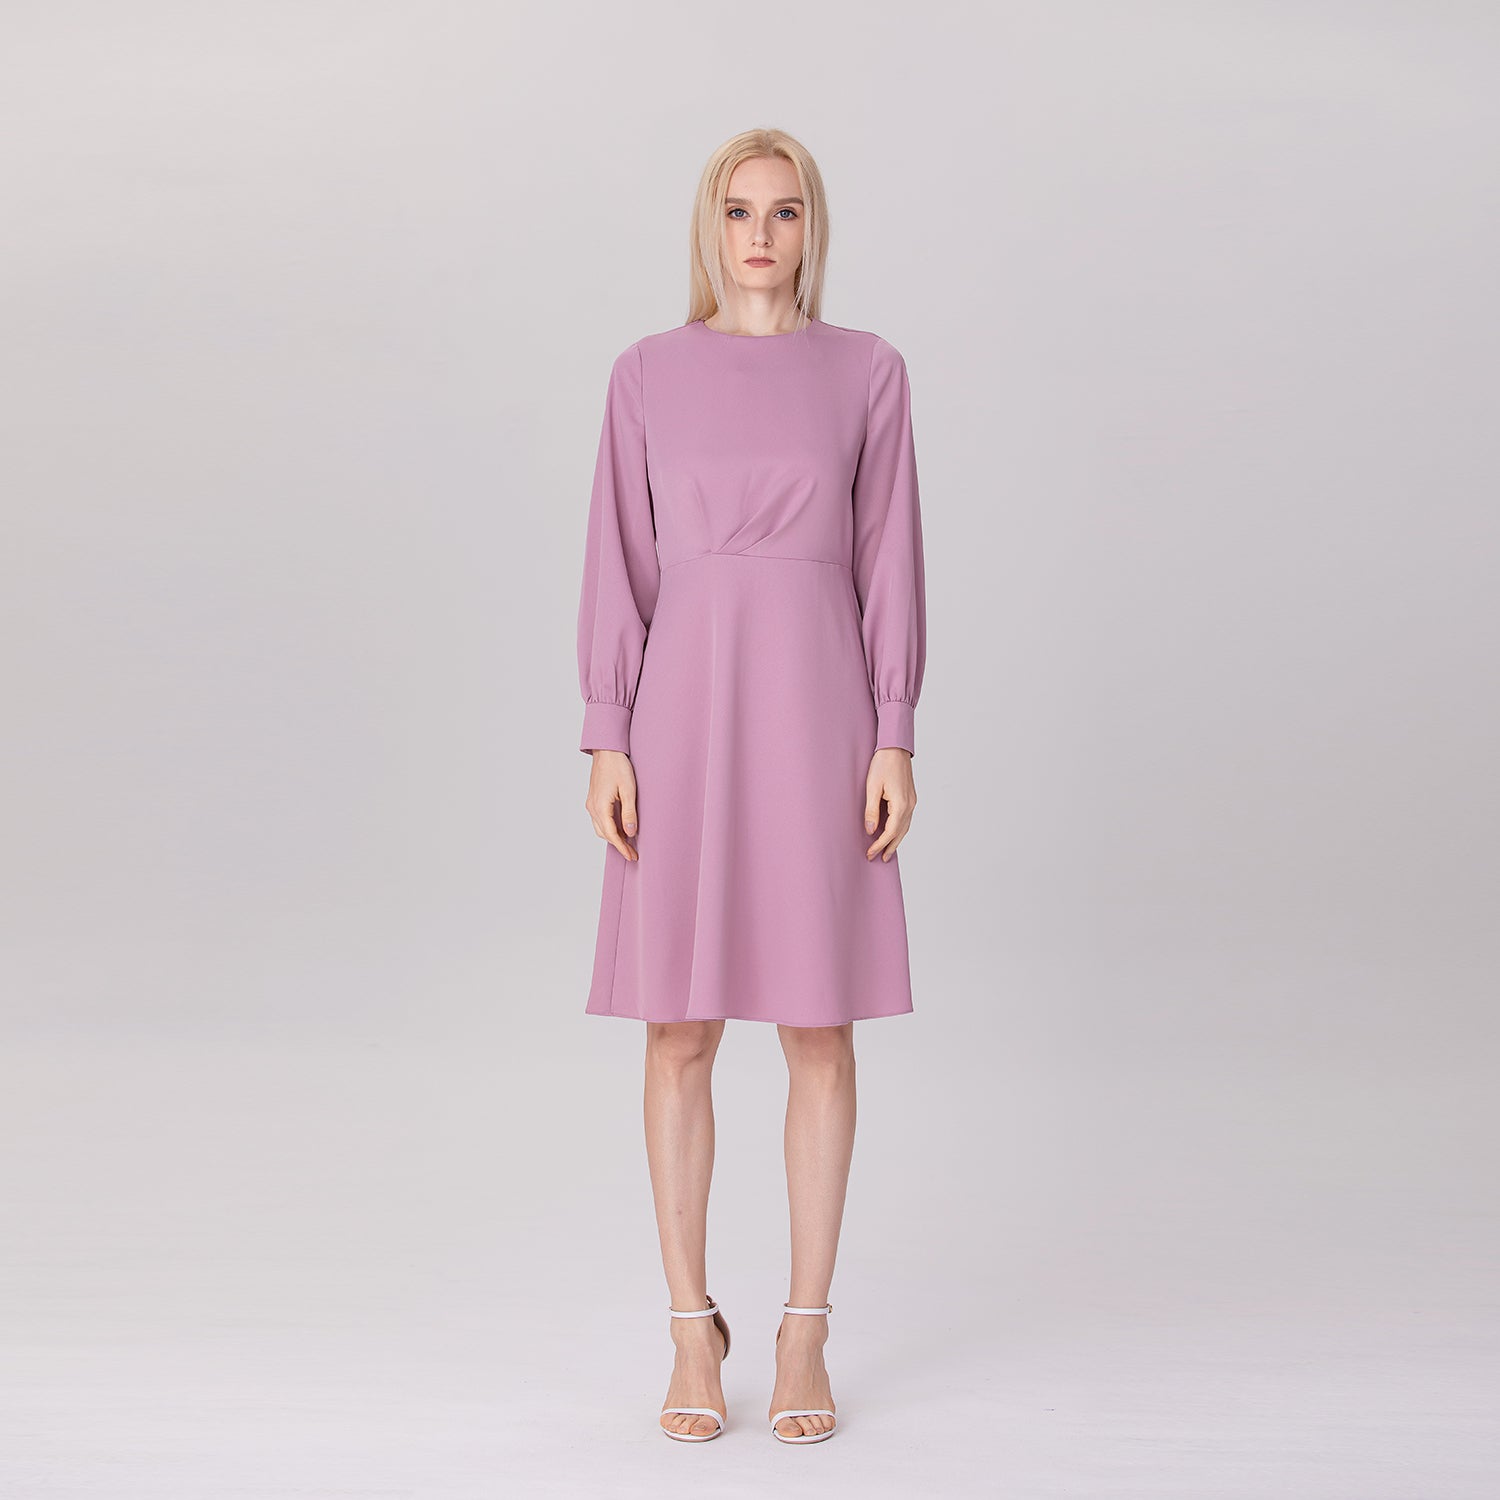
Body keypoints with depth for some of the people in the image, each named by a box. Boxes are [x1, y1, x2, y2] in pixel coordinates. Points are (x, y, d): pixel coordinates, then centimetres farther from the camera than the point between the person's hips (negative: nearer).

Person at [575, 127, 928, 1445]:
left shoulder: (868, 370, 6)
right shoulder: (648, 373, 7)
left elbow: (889, 564, 3)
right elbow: (620, 565, 4)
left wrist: (896, 742, -4)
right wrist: (608, 743, -3)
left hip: (817, 707, 0)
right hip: (685, 708, 0)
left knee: (819, 1027, 2)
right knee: (681, 1030, 2)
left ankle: (806, 1337, 13)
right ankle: (693, 1332, 14)